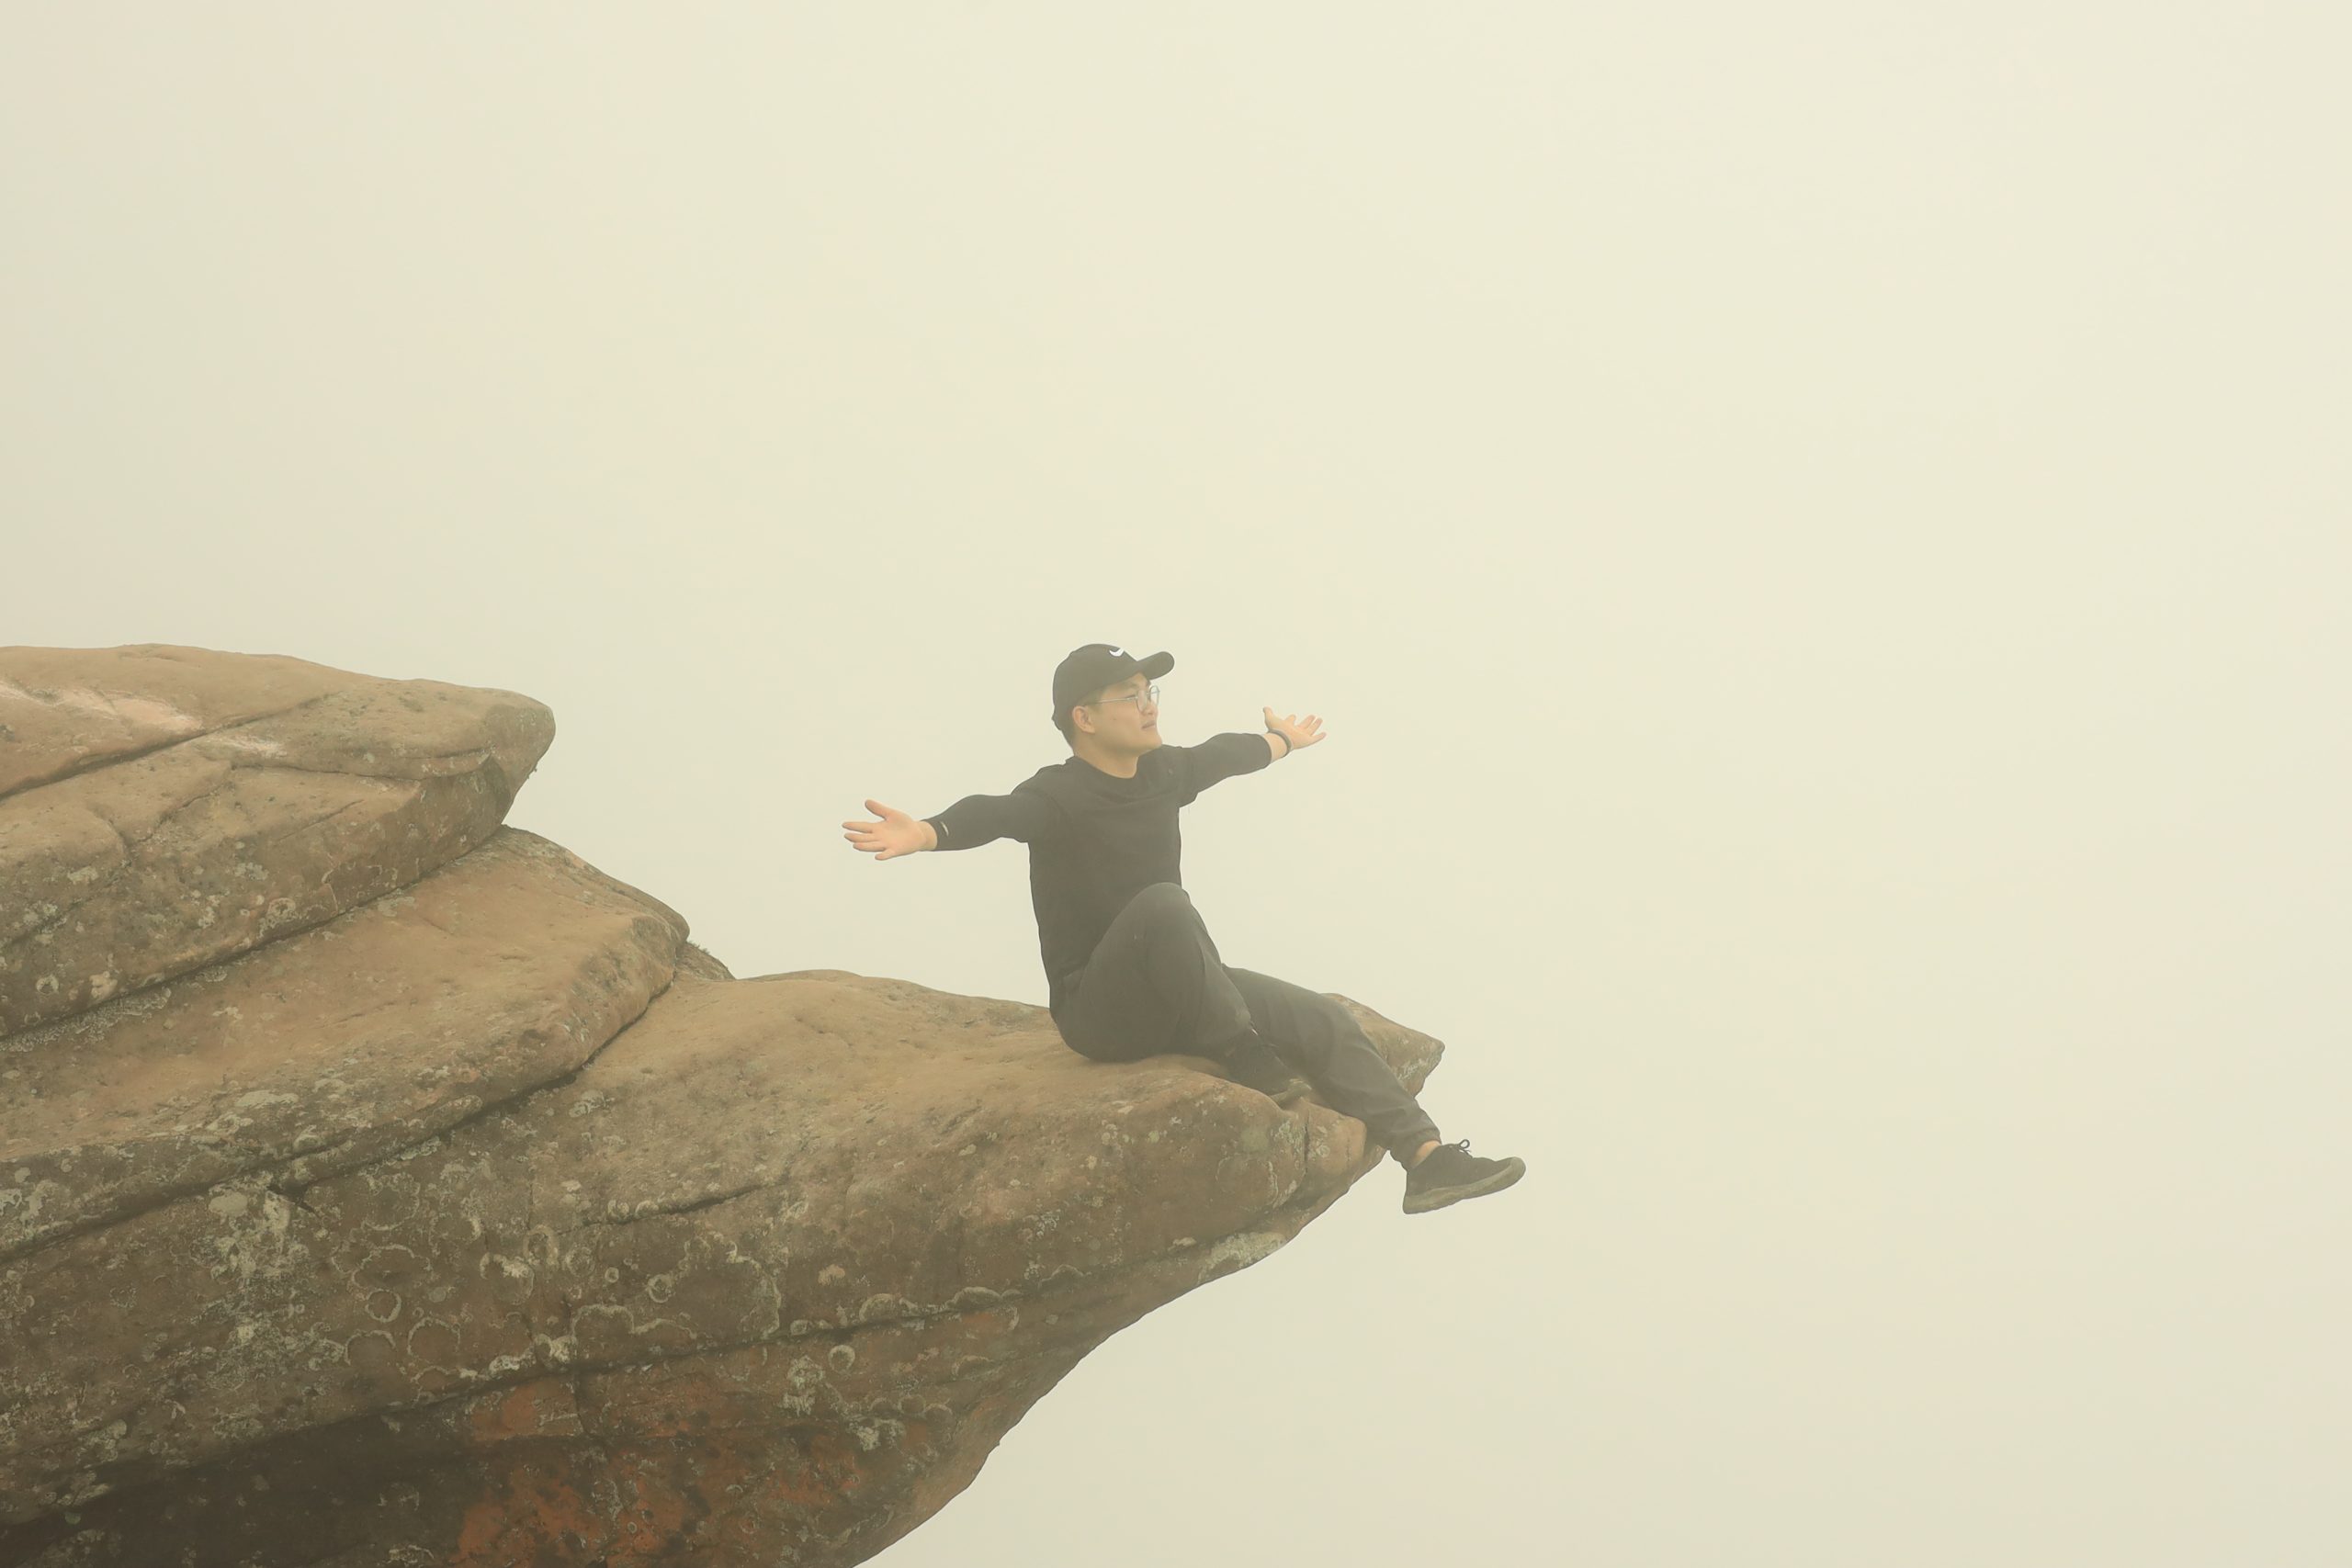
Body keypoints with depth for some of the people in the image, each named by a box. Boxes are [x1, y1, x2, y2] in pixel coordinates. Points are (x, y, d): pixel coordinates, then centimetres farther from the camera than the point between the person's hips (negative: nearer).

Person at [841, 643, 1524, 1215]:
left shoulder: (1163, 772, 5)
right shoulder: (1059, 795, -18)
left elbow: (1221, 755, 27)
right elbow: (994, 813, -40)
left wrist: (1281, 742, 49)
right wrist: (925, 832, -62)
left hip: (1174, 994, 8)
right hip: (1099, 1008, -8)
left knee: (1325, 1022, -4)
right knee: (1162, 904, -36)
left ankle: (1427, 1158, -6)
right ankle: (1244, 1058, -26)